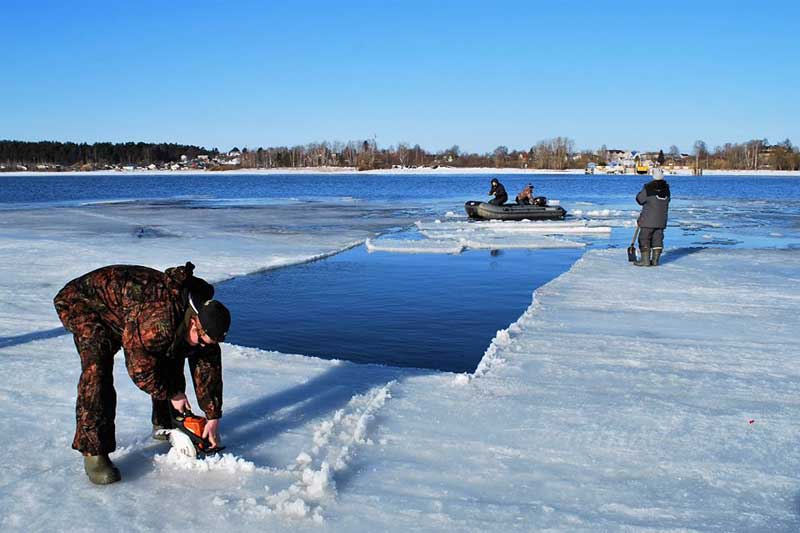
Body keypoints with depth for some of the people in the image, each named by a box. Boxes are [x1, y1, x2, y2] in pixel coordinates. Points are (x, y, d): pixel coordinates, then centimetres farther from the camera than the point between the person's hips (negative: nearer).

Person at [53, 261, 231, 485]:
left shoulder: (204, 317, -15)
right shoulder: (160, 322, -42)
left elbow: (208, 366, -5)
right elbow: (140, 367, -28)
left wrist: (213, 418, -3)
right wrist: (172, 393, -13)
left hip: (131, 310, 8)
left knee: (170, 359, 6)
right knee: (97, 370, -26)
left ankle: (164, 426, 22)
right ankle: (93, 452, -18)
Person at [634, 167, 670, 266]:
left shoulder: (648, 187, -14)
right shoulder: (666, 188, 4)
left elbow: (639, 199, -5)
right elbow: (667, 200, 14)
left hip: (648, 220, -6)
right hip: (661, 220, 6)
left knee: (644, 239, 2)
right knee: (657, 239, 10)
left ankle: (645, 260, 0)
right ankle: (655, 260, 12)